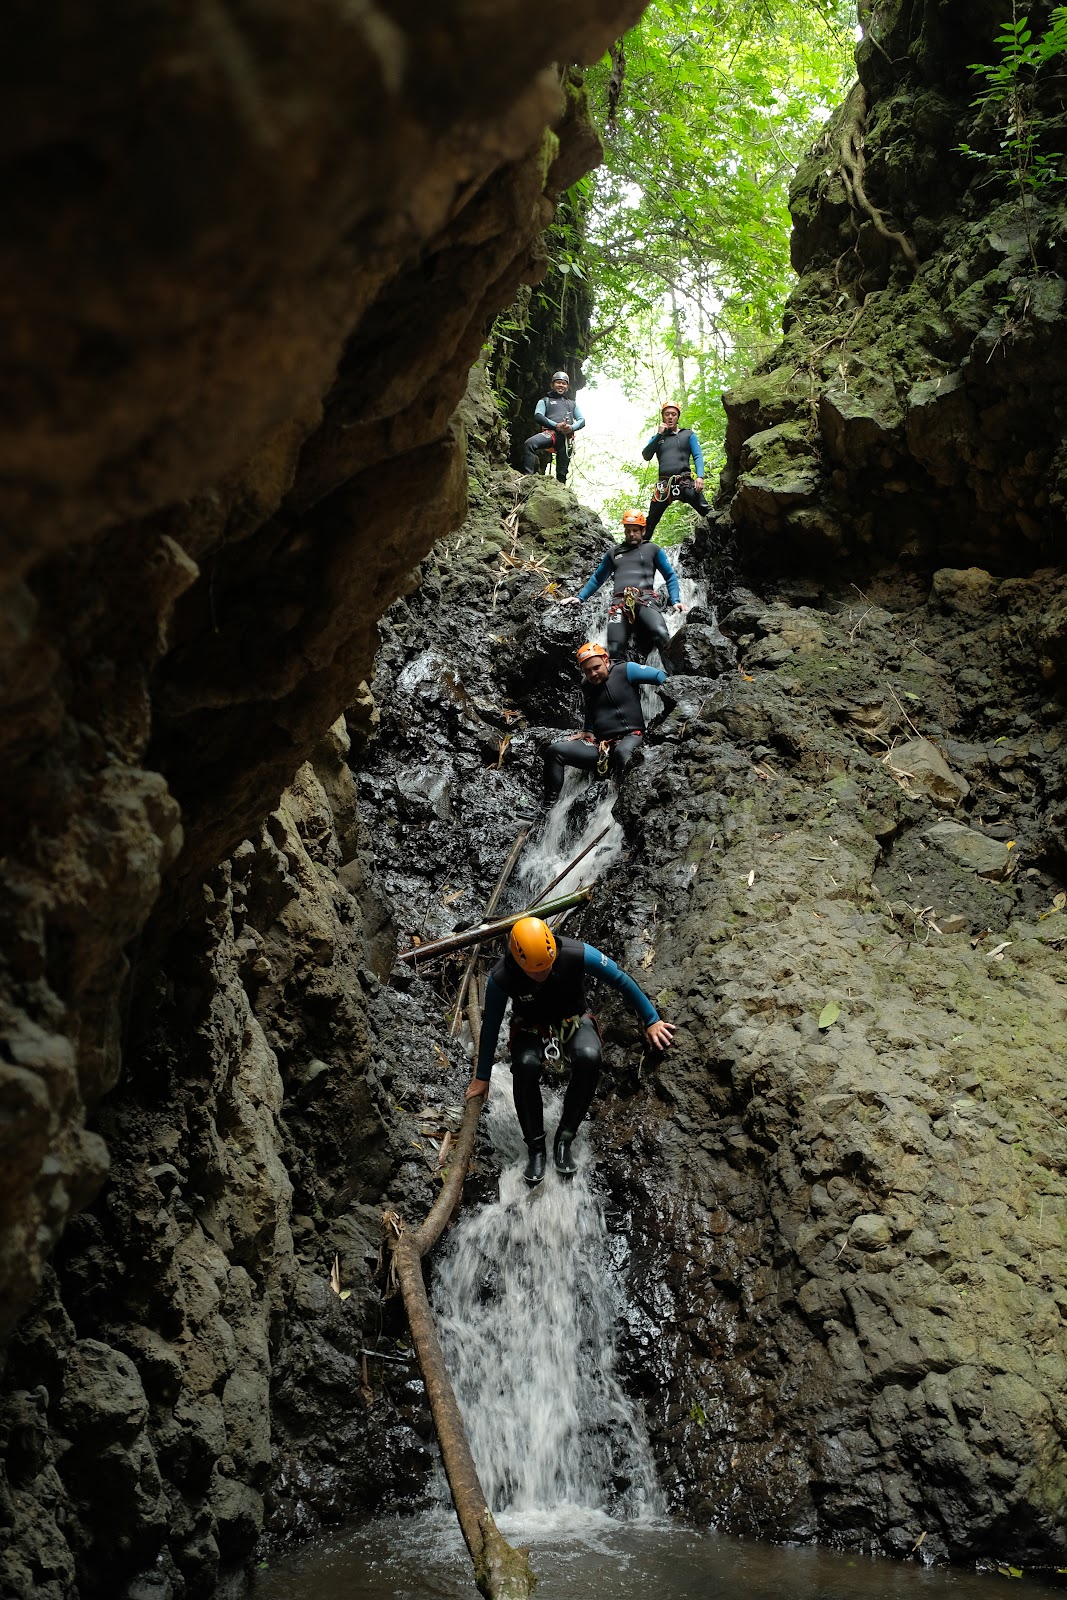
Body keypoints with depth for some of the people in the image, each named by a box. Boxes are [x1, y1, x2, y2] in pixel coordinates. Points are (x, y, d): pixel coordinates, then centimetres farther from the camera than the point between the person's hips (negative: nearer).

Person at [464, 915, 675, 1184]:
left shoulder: (578, 954, -29)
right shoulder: (501, 978, -26)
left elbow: (622, 981, -14)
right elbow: (490, 1027, -10)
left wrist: (652, 1021, -8)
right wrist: (481, 1077, -1)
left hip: (573, 1022, 0)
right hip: (531, 1029, 0)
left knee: (588, 1058, -35)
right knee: (525, 1066, -35)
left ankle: (564, 1140, -18)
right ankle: (536, 1148, -17)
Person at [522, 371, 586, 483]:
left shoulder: (573, 403, 33)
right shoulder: (545, 400, 23)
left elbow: (582, 420, 21)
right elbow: (538, 416, 5)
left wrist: (572, 427, -5)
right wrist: (556, 425, -12)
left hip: (567, 435, 3)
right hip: (551, 432, -3)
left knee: (562, 469, -7)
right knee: (529, 444, -32)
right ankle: (528, 476, -39)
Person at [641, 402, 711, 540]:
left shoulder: (688, 435, 15)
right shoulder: (657, 438, 21)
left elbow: (698, 457, 4)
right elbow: (646, 456, 6)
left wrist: (700, 476, -14)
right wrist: (659, 435, 1)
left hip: (685, 482, -2)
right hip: (664, 485, 2)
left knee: (707, 512, -18)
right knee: (650, 522, 3)